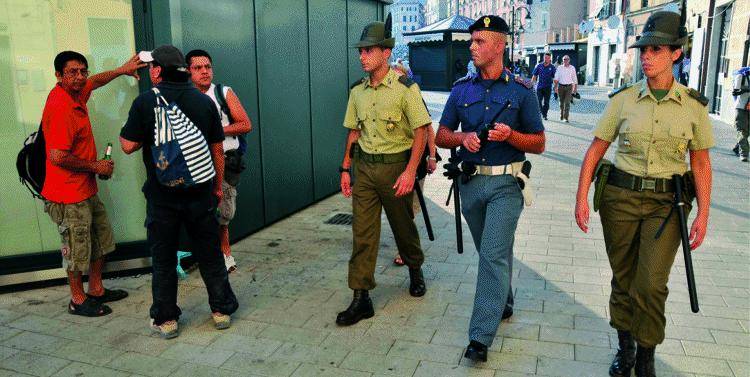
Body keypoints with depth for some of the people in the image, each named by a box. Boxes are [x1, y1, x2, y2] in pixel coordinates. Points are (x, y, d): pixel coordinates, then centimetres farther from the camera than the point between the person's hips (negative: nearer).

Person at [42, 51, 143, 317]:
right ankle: (78, 300, 23)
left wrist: (122, 70, 25)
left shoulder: (76, 93, 4)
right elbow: (58, 157, -28)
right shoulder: (60, 107, -24)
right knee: (77, 249, 5)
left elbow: (95, 82, 30)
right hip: (68, 195, -10)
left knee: (101, 238, 19)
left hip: (86, 190, 10)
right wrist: (95, 166, -16)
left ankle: (96, 290, 33)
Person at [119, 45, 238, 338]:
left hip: (162, 196, -2)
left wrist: (134, 134, 13)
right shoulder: (204, 101, 1)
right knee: (210, 253, 13)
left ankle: (166, 320, 20)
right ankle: (222, 311, 22)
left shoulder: (145, 101, -9)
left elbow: (129, 146, -9)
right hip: (200, 193, 3)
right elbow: (217, 150, 4)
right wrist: (218, 186, 13)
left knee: (163, 259, 11)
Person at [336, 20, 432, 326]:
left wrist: (410, 171, -19)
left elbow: (421, 130, -11)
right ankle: (361, 298, 6)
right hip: (364, 166, 4)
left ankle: (415, 270, 41)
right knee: (362, 232, 0)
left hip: (395, 165, -4)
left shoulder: (405, 87, -9)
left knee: (403, 226, 12)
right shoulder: (357, 90, 8)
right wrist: (346, 168, 11)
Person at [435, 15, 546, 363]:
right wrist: (464, 137, -12)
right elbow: (441, 136, 9)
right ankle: (504, 303, 42)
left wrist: (510, 135, -19)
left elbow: (538, 144, 0)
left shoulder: (521, 92, -3)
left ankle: (481, 337, -6)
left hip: (506, 184, -4)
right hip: (470, 182, 4)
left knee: (494, 255, -10)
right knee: (489, 252, 18)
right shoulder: (461, 90, 6)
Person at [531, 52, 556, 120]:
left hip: (548, 87, 0)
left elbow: (555, 78, 1)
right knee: (538, 101, -1)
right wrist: (531, 84, 3)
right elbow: (534, 76, 8)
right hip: (539, 86, 1)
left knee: (546, 102, 5)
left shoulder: (552, 67, 1)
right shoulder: (539, 66, 4)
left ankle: (545, 115, 15)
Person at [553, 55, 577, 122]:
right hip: (561, 86, 1)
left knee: (567, 102, -10)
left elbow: (575, 78, 8)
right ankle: (561, 115, 31)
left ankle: (566, 118, -11)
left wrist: (575, 88, 8)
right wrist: (556, 87, -12)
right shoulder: (559, 68, 3)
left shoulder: (572, 68, 3)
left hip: (569, 87, -1)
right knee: (561, 102, 11)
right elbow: (556, 78, -2)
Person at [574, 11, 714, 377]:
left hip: (667, 203, -1)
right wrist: (582, 197, -7)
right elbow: (595, 150, 0)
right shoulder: (623, 99, -1)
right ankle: (625, 346, 30)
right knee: (623, 278, 11)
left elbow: (701, 163, 5)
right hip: (620, 196, 1)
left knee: (651, 284, -7)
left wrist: (703, 214, 0)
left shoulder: (694, 105, 0)